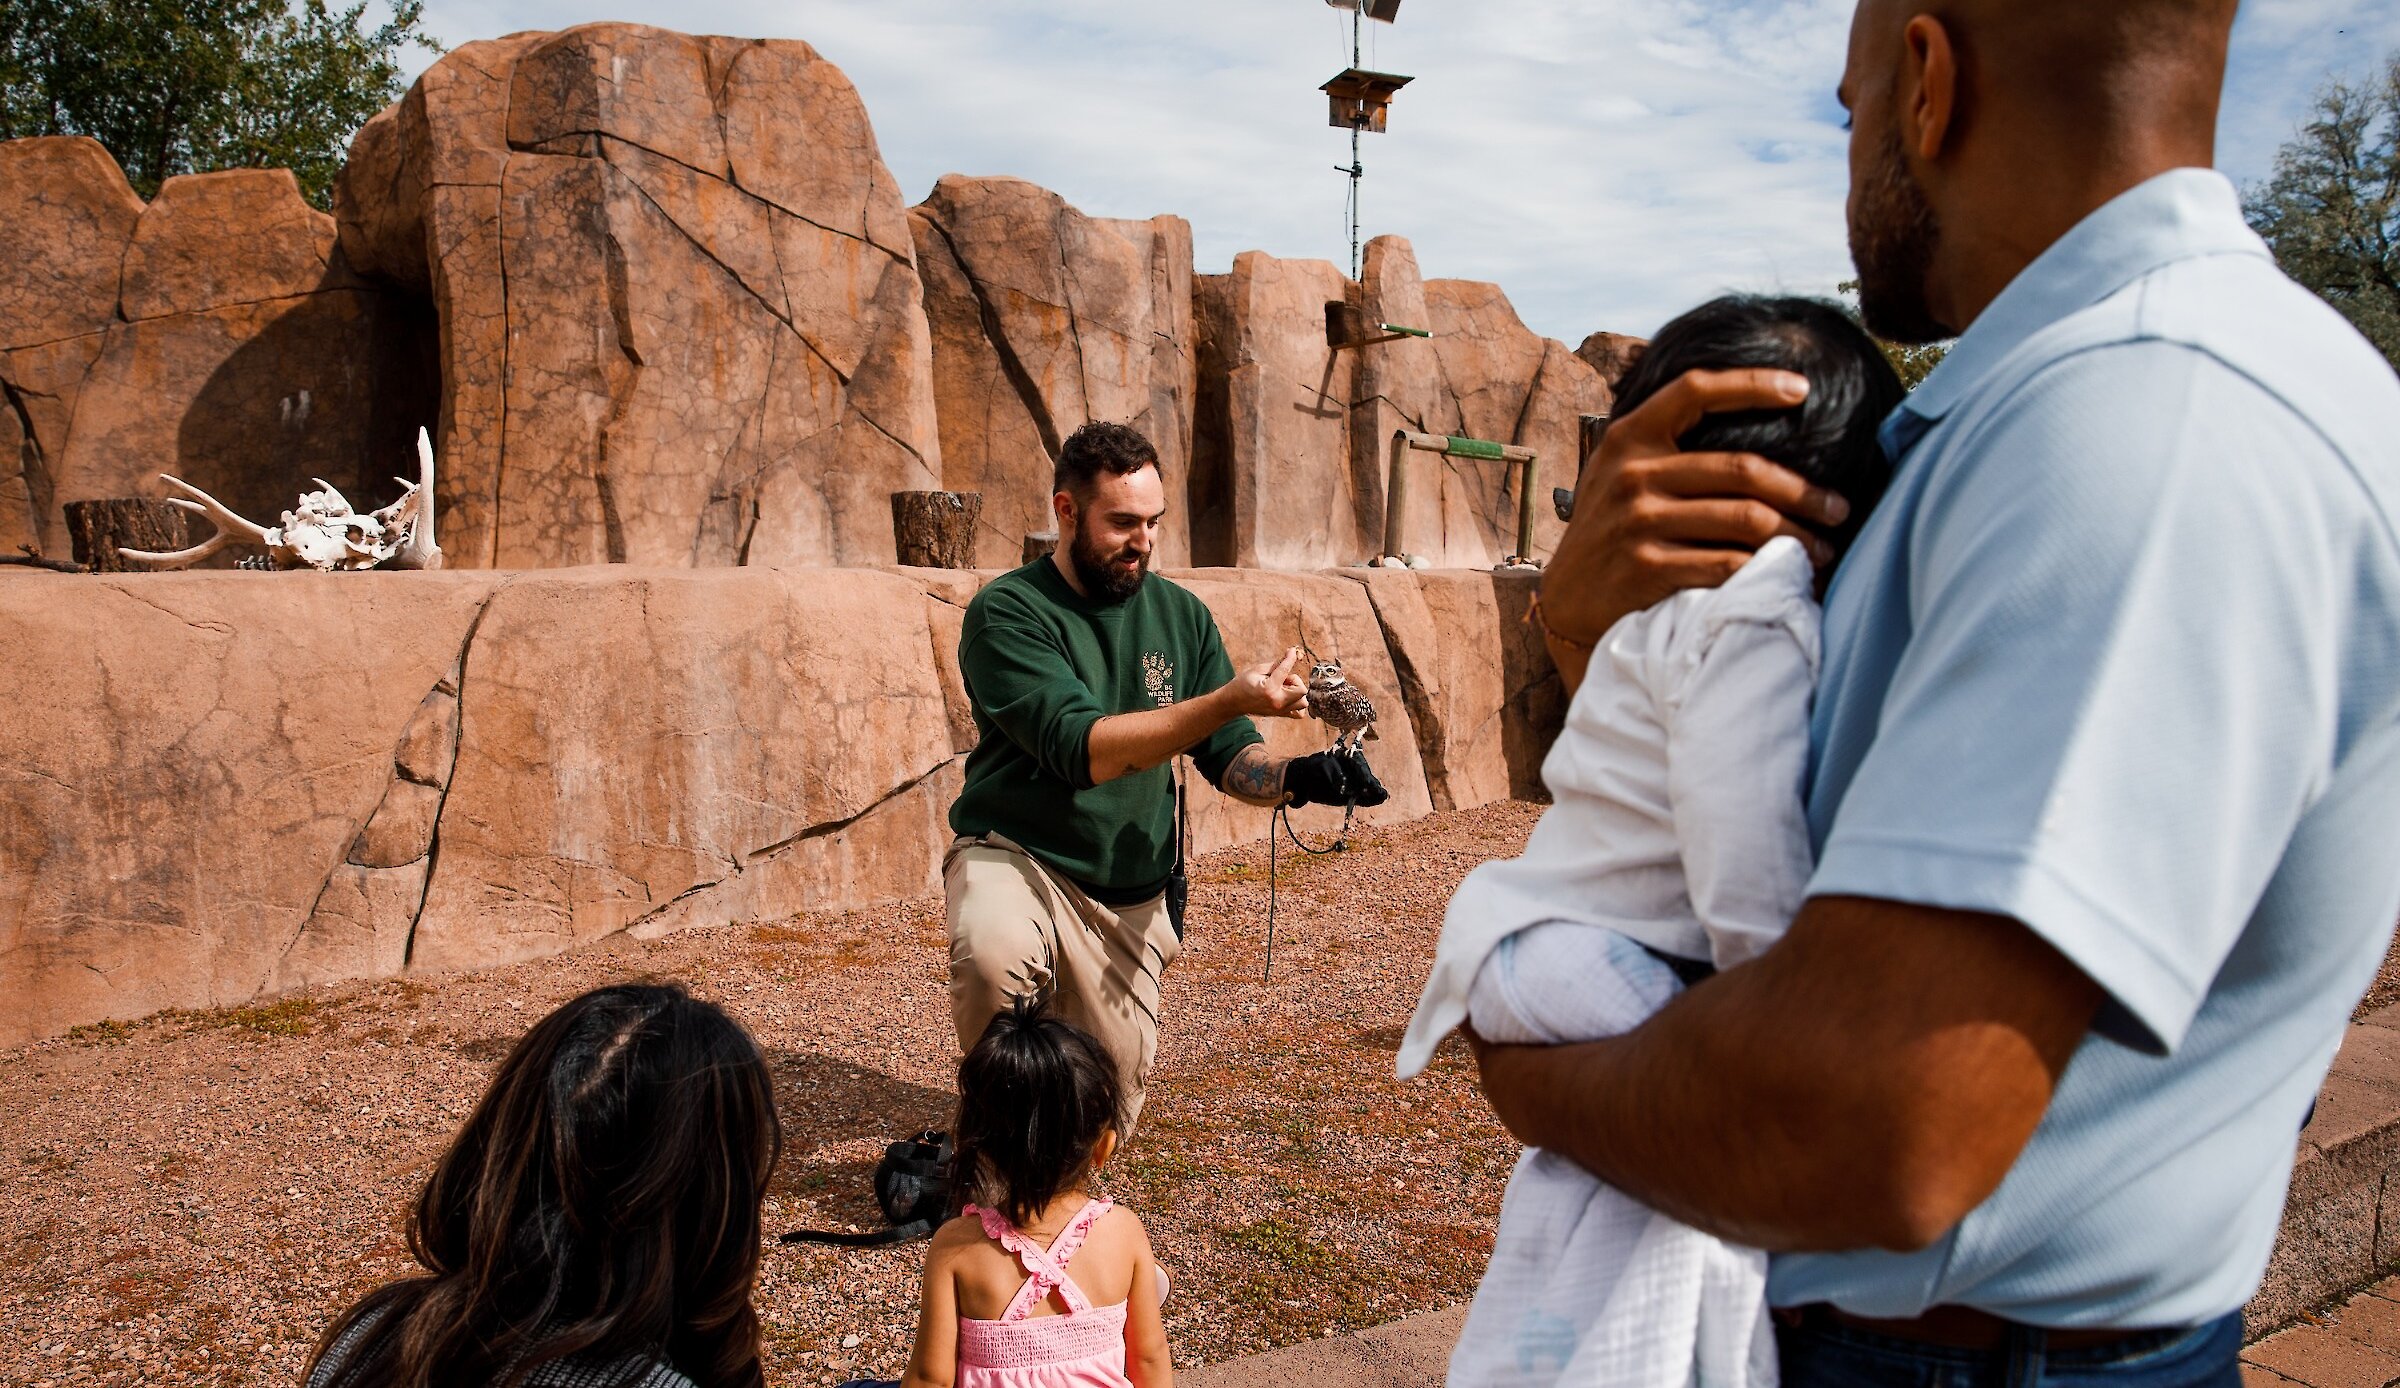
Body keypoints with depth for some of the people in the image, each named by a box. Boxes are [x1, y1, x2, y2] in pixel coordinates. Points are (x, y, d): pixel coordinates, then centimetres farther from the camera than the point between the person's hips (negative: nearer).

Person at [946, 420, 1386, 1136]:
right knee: (994, 955, -39)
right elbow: (1084, 749, -26)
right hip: (1016, 854, -4)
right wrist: (1231, 700, -33)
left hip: (1131, 896, 5)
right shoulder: (1008, 612, -13)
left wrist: (1296, 778, -20)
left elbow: (1231, 758, 3)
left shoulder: (1181, 615, 3)